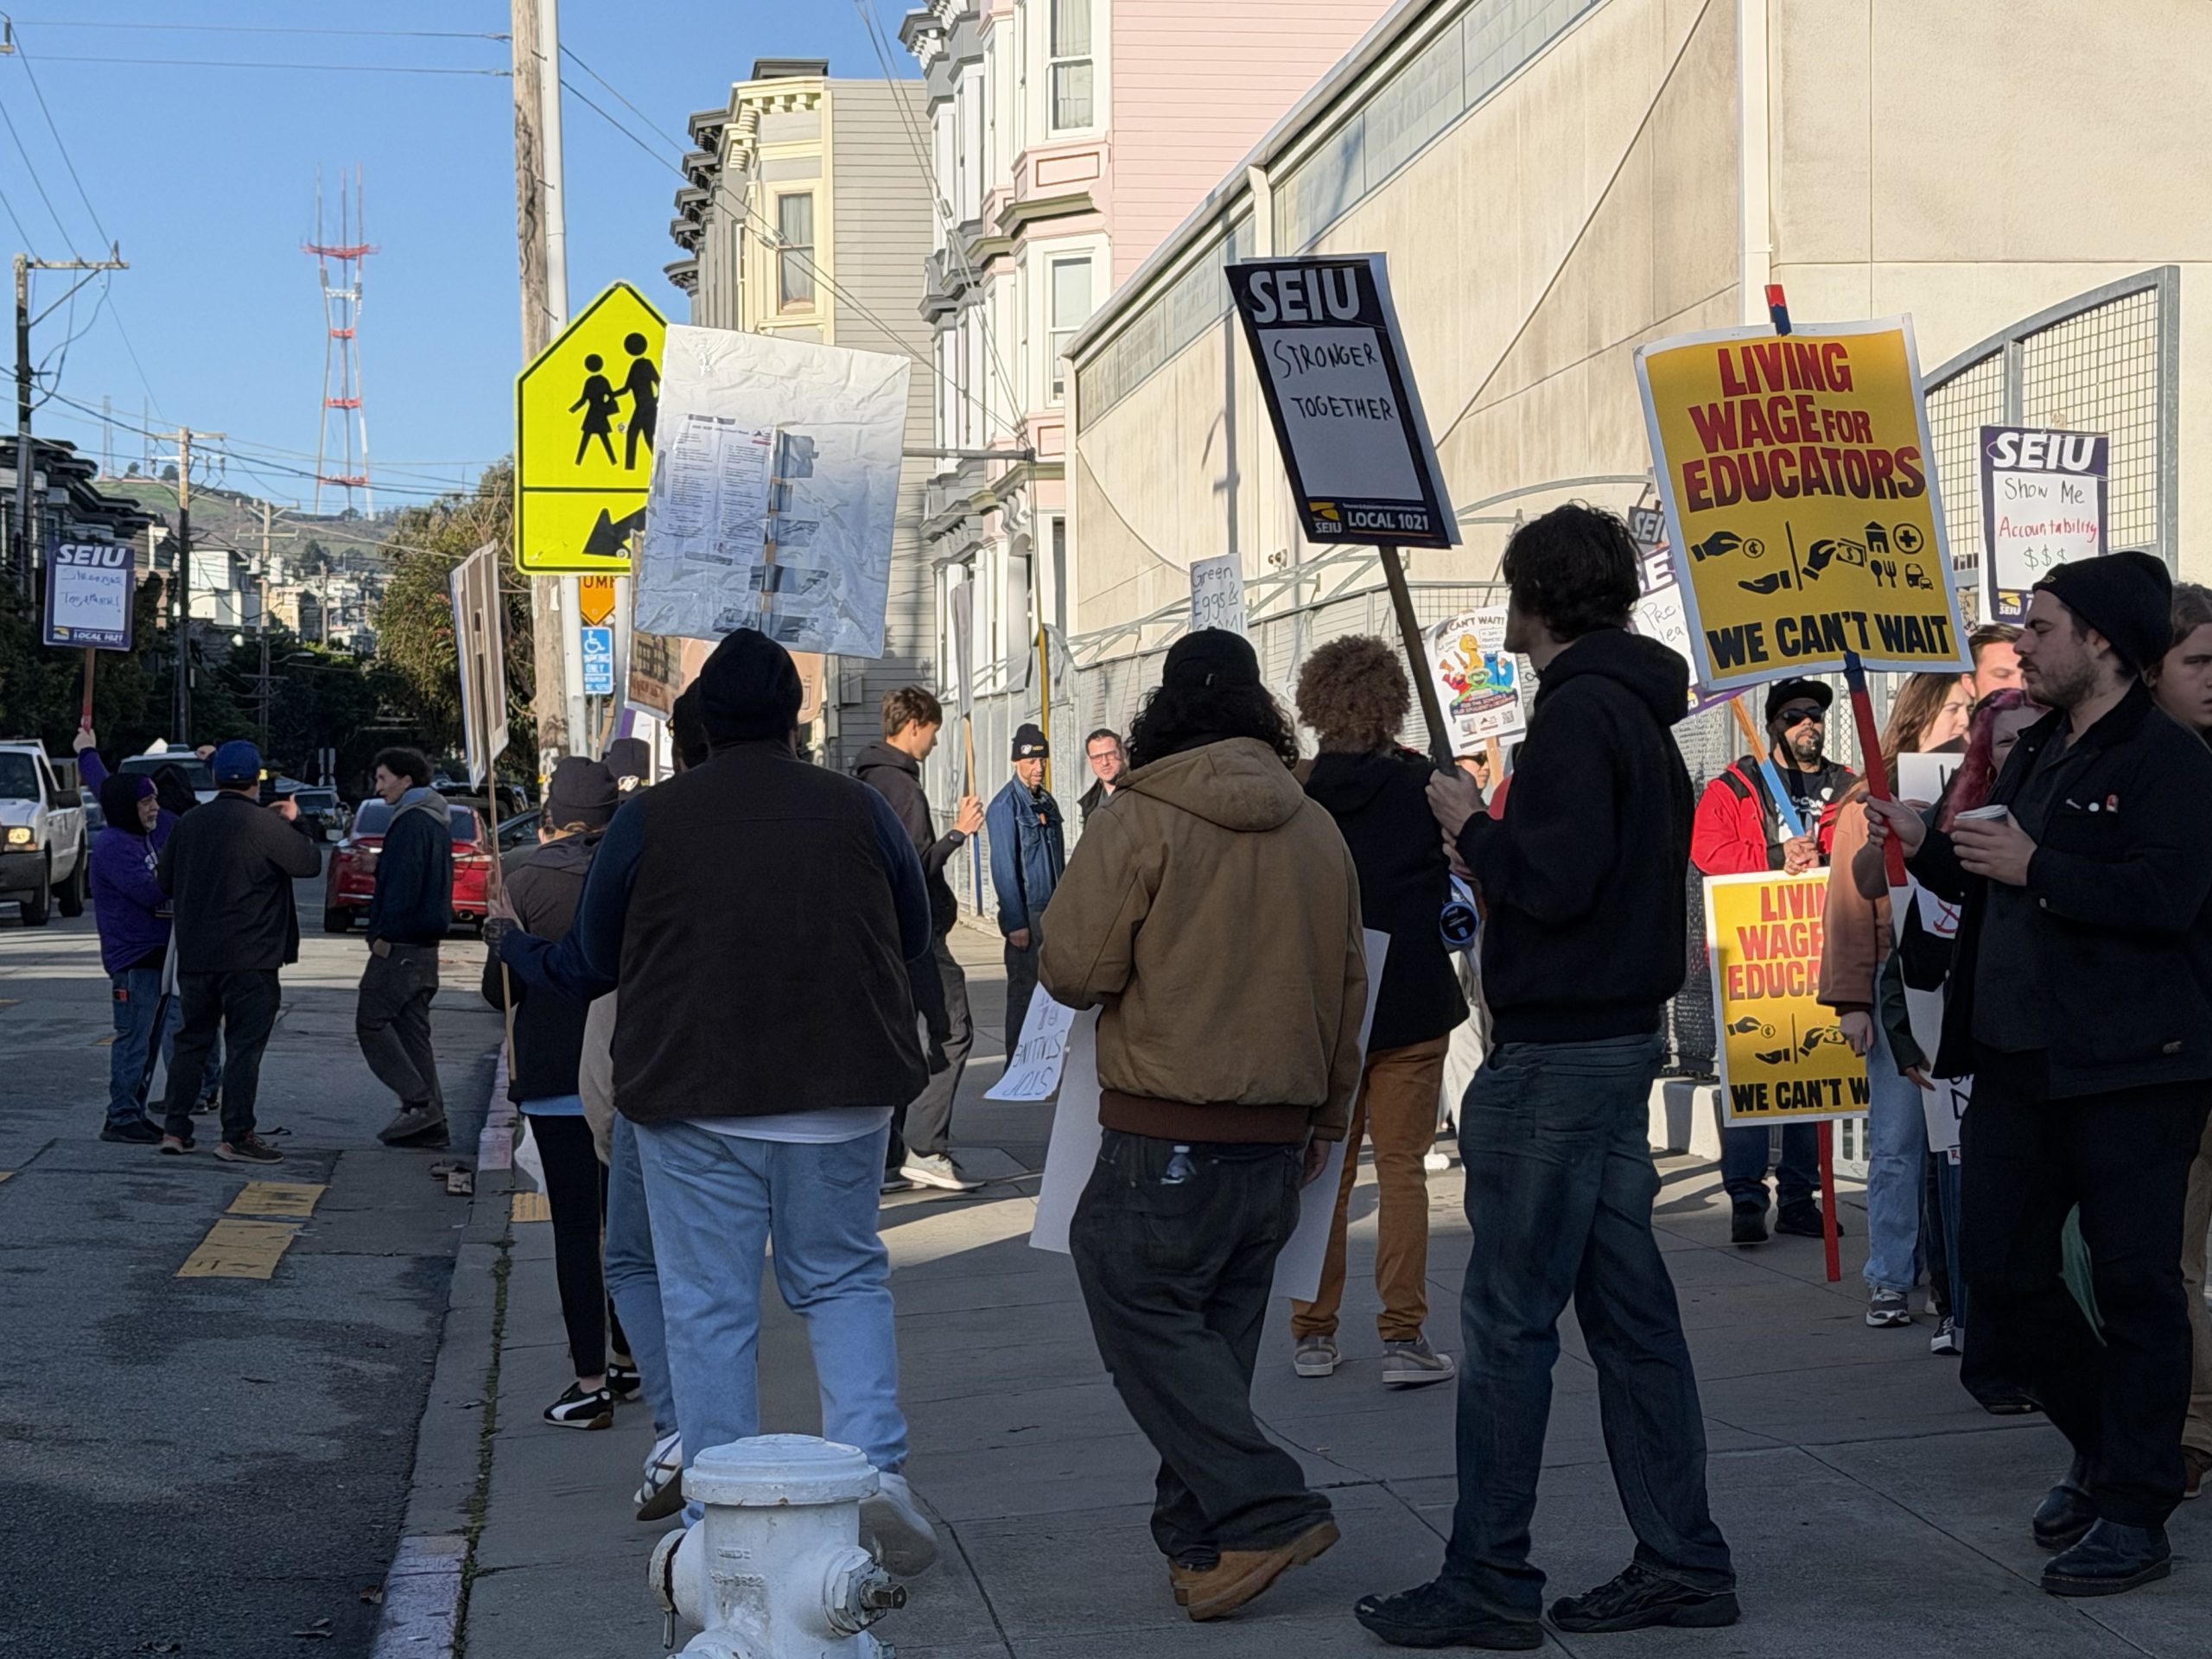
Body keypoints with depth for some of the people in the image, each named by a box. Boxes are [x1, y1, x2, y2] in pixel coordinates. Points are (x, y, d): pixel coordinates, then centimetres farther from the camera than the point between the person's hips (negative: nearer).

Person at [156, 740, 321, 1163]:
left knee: (192, 1039, 15)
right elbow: (309, 863, -6)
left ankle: (175, 1128, 16)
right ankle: (236, 1136, -3)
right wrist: (292, 822, 8)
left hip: (194, 955, 5)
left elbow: (164, 881, 13)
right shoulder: (264, 824, -13)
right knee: (245, 1045, -1)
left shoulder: (188, 824, 5)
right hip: (248, 957, -5)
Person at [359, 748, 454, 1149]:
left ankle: (419, 1101, -11)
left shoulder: (411, 822, -14)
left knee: (371, 1021, -4)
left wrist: (384, 934, -17)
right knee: (412, 1029, 10)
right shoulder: (437, 822, 18)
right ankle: (431, 1119, 8)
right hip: (426, 946, 10)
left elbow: (404, 883, -22)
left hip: (400, 946, -10)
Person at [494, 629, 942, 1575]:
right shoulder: (858, 810, 0)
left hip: (695, 1097, -1)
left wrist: (512, 948, 29)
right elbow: (914, 938, 11)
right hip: (840, 1097, 1)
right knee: (844, 1281, 16)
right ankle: (875, 1470, -1)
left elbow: (597, 962, 8)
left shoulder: (649, 820, -3)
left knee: (709, 1305, 7)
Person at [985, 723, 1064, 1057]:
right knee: (1024, 987, -3)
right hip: (1027, 913, -7)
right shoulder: (1005, 806, -11)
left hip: (1052, 912, 7)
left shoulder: (1047, 802, 13)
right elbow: (1004, 867, -14)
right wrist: (1015, 923, -17)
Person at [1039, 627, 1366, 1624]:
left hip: (1165, 1137, -6)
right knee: (1220, 1332, 14)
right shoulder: (1318, 831, 8)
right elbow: (1347, 988, 15)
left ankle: (1264, 1511, -11)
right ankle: (1200, 1534, 18)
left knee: (1141, 1313, -1)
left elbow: (1073, 968, -14)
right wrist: (1326, 1119, 26)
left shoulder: (1139, 819, -11)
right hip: (1278, 1133, 7)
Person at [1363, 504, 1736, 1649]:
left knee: (1507, 1319, -4)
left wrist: (1471, 826, -7)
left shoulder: (1577, 711, -15)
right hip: (1621, 1035, 10)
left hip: (1555, 1051, -10)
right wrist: (1494, 853, 13)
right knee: (1629, 1308, 12)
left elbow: (1553, 881, -23)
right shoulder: (1640, 713, 16)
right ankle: (1681, 1564, 16)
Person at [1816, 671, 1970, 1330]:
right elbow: (1849, 906, 1)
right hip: (1898, 985, -2)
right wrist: (1851, 1000, -6)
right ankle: (1890, 1281, 6)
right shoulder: (1871, 802, 5)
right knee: (1898, 1138, -1)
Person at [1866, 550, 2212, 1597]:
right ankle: (2103, 1449, 30)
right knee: (1999, 1266, 11)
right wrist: (1927, 849, 8)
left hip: (2128, 1069, -9)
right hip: (2019, 1065, 9)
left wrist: (2034, 866, -22)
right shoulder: (2034, 755, 17)